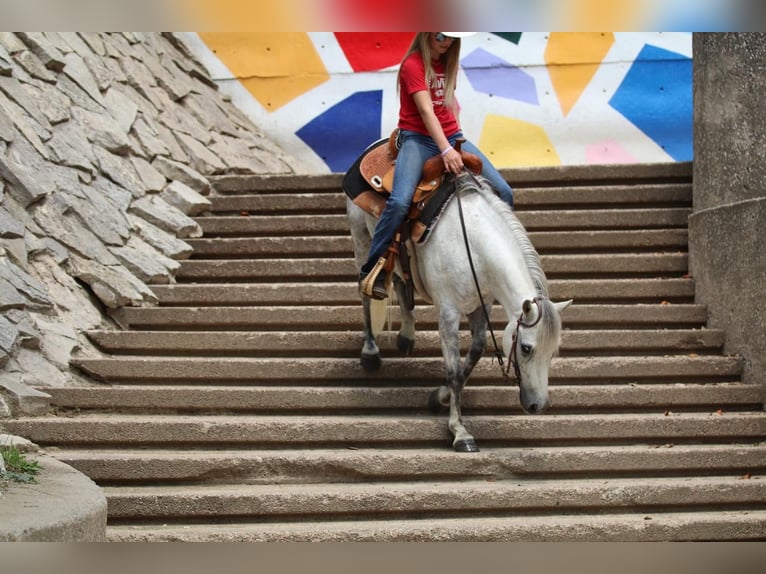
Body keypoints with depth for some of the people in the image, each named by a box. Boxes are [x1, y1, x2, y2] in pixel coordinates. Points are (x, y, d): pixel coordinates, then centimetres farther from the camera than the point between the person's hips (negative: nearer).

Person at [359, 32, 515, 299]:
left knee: (503, 192, -5)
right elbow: (426, 111, -22)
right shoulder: (413, 64, -11)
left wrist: (457, 131, 10)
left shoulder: (448, 61, 13)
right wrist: (446, 151, -32)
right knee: (400, 201, -31)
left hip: (451, 137, 7)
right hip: (418, 138, -7)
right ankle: (371, 271, -18)